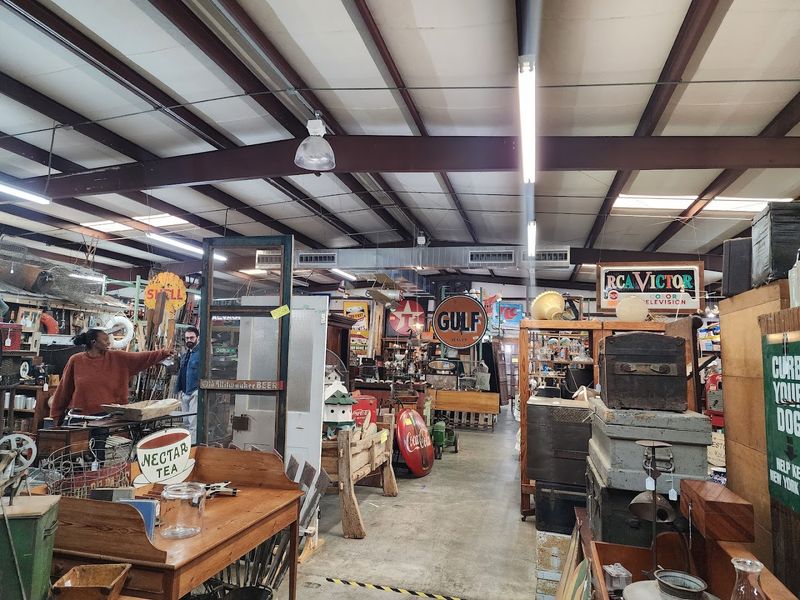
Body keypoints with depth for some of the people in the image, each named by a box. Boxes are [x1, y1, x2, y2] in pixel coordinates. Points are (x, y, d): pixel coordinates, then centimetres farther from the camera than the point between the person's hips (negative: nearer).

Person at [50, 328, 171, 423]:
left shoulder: (117, 358, 1)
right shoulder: (76, 361, -1)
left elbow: (141, 358, -9)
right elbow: (64, 390, 4)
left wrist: (163, 353, -22)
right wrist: (56, 415, 8)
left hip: (108, 415, 1)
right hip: (80, 416, -1)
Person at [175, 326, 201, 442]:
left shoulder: (201, 353, -10)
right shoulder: (184, 355, 18)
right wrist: (179, 390, 20)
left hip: (195, 393, -9)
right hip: (185, 393, 9)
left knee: (194, 423, -10)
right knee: (186, 422, 15)